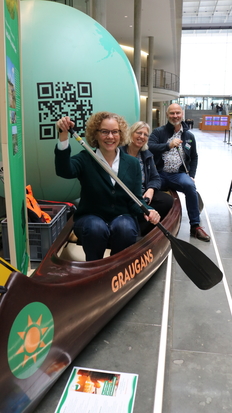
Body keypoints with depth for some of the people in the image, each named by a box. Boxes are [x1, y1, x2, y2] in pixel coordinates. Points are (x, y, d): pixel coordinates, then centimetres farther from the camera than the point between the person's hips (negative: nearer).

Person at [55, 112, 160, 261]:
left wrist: (147, 210, -23)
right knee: (96, 228, -35)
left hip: (122, 218, 2)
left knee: (124, 227, -33)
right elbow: (64, 170, -28)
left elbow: (135, 200, 0)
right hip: (90, 219, -1)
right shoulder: (85, 159, -5)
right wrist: (63, 137, -44)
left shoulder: (132, 163, 3)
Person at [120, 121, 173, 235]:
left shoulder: (147, 155, 13)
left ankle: (141, 230, -10)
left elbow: (156, 178, 12)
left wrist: (151, 189, -12)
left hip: (143, 194, 7)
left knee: (168, 200, -16)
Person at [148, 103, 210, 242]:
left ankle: (195, 226, -18)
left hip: (178, 174, 2)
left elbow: (194, 158, 22)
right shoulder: (159, 132, 6)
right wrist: (168, 145, -24)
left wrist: (192, 176, 8)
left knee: (190, 185, -30)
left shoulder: (189, 135, 15)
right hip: (159, 173, -1)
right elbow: (149, 147, -13)